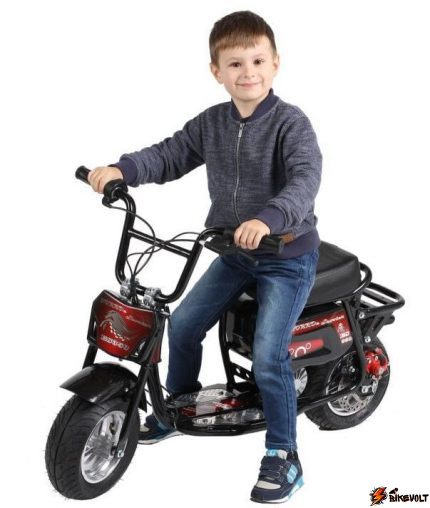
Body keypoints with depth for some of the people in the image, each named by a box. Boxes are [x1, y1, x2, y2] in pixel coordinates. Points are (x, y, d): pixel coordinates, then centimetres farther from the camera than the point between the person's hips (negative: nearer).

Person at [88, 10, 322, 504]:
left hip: (288, 256, -6)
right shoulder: (210, 124, 1)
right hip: (234, 253, 6)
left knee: (268, 356, -15)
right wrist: (122, 169, -17)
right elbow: (169, 154, 2)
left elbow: (305, 178, -31)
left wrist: (268, 218, -49)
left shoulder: (291, 122, -17)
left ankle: (283, 456, 3)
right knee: (183, 324, 8)